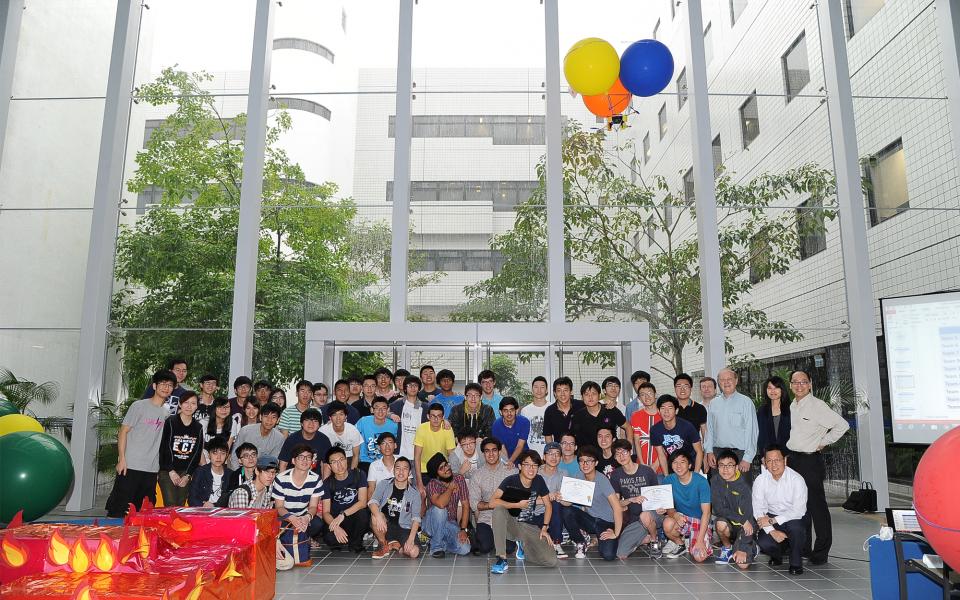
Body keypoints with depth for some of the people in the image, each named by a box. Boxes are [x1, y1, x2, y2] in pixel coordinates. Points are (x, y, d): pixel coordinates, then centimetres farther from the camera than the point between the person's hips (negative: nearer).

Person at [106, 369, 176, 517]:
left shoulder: (168, 412, 11)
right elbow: (123, 432, -5)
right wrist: (121, 459, -10)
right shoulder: (139, 406, -3)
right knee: (118, 510, -3)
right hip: (131, 466, -5)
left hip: (152, 469, 5)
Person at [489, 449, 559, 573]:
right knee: (499, 509, -35)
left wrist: (544, 528, -1)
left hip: (531, 527, 3)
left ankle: (523, 546, 14)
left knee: (551, 561, -17)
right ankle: (502, 559, -28)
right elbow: (493, 502, -26)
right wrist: (518, 505, -23)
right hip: (512, 524, -3)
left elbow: (548, 505, 8)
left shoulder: (539, 481, -2)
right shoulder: (511, 481, -14)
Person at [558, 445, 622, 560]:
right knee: (567, 513, -23)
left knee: (608, 555, -25)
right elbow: (570, 502, -4)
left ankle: (599, 540, 11)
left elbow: (617, 508, -26)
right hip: (589, 519, 4)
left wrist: (616, 534, -23)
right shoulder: (579, 477, -5)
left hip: (607, 523, -4)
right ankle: (581, 542, 2)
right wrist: (562, 500, -27)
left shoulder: (602, 480, -22)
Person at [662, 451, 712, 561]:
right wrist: (674, 514, -32)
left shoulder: (701, 482, -18)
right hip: (681, 518, 2)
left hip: (700, 520, -2)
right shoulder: (668, 480, -9)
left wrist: (700, 540, -24)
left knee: (700, 557, -23)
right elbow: (668, 506, -6)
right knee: (668, 524, -33)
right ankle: (680, 543, 1)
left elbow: (706, 512, -18)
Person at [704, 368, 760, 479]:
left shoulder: (746, 402, -1)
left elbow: (751, 431, -5)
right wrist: (709, 451, 3)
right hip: (717, 453, 4)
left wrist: (747, 458, -10)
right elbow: (709, 429, 13)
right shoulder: (714, 403, 11)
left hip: (740, 453, -3)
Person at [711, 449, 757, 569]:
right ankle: (727, 547, -1)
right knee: (721, 524, -34)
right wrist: (742, 520, -25)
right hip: (727, 522, 2)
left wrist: (742, 549, -25)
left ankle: (750, 548, 17)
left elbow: (748, 516, -20)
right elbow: (718, 509, -14)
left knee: (743, 564, -18)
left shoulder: (744, 487, -17)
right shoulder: (715, 482, -8)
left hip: (742, 527, -2)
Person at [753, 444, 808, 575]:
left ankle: (796, 563, -8)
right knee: (763, 543, -25)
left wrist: (773, 520, -26)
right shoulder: (760, 481, -9)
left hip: (793, 519, -2)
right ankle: (777, 556, 15)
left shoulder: (796, 479, -17)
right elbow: (758, 509, -10)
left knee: (795, 526, -36)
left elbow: (799, 510, -22)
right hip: (771, 518, 2)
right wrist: (772, 531, -24)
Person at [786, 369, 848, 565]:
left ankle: (821, 551, 5)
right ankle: (803, 547, 24)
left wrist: (823, 443, -8)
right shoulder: (791, 407, 12)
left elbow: (842, 425, -13)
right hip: (792, 459, 7)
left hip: (810, 460, -7)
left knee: (816, 505, -4)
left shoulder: (817, 405, -10)